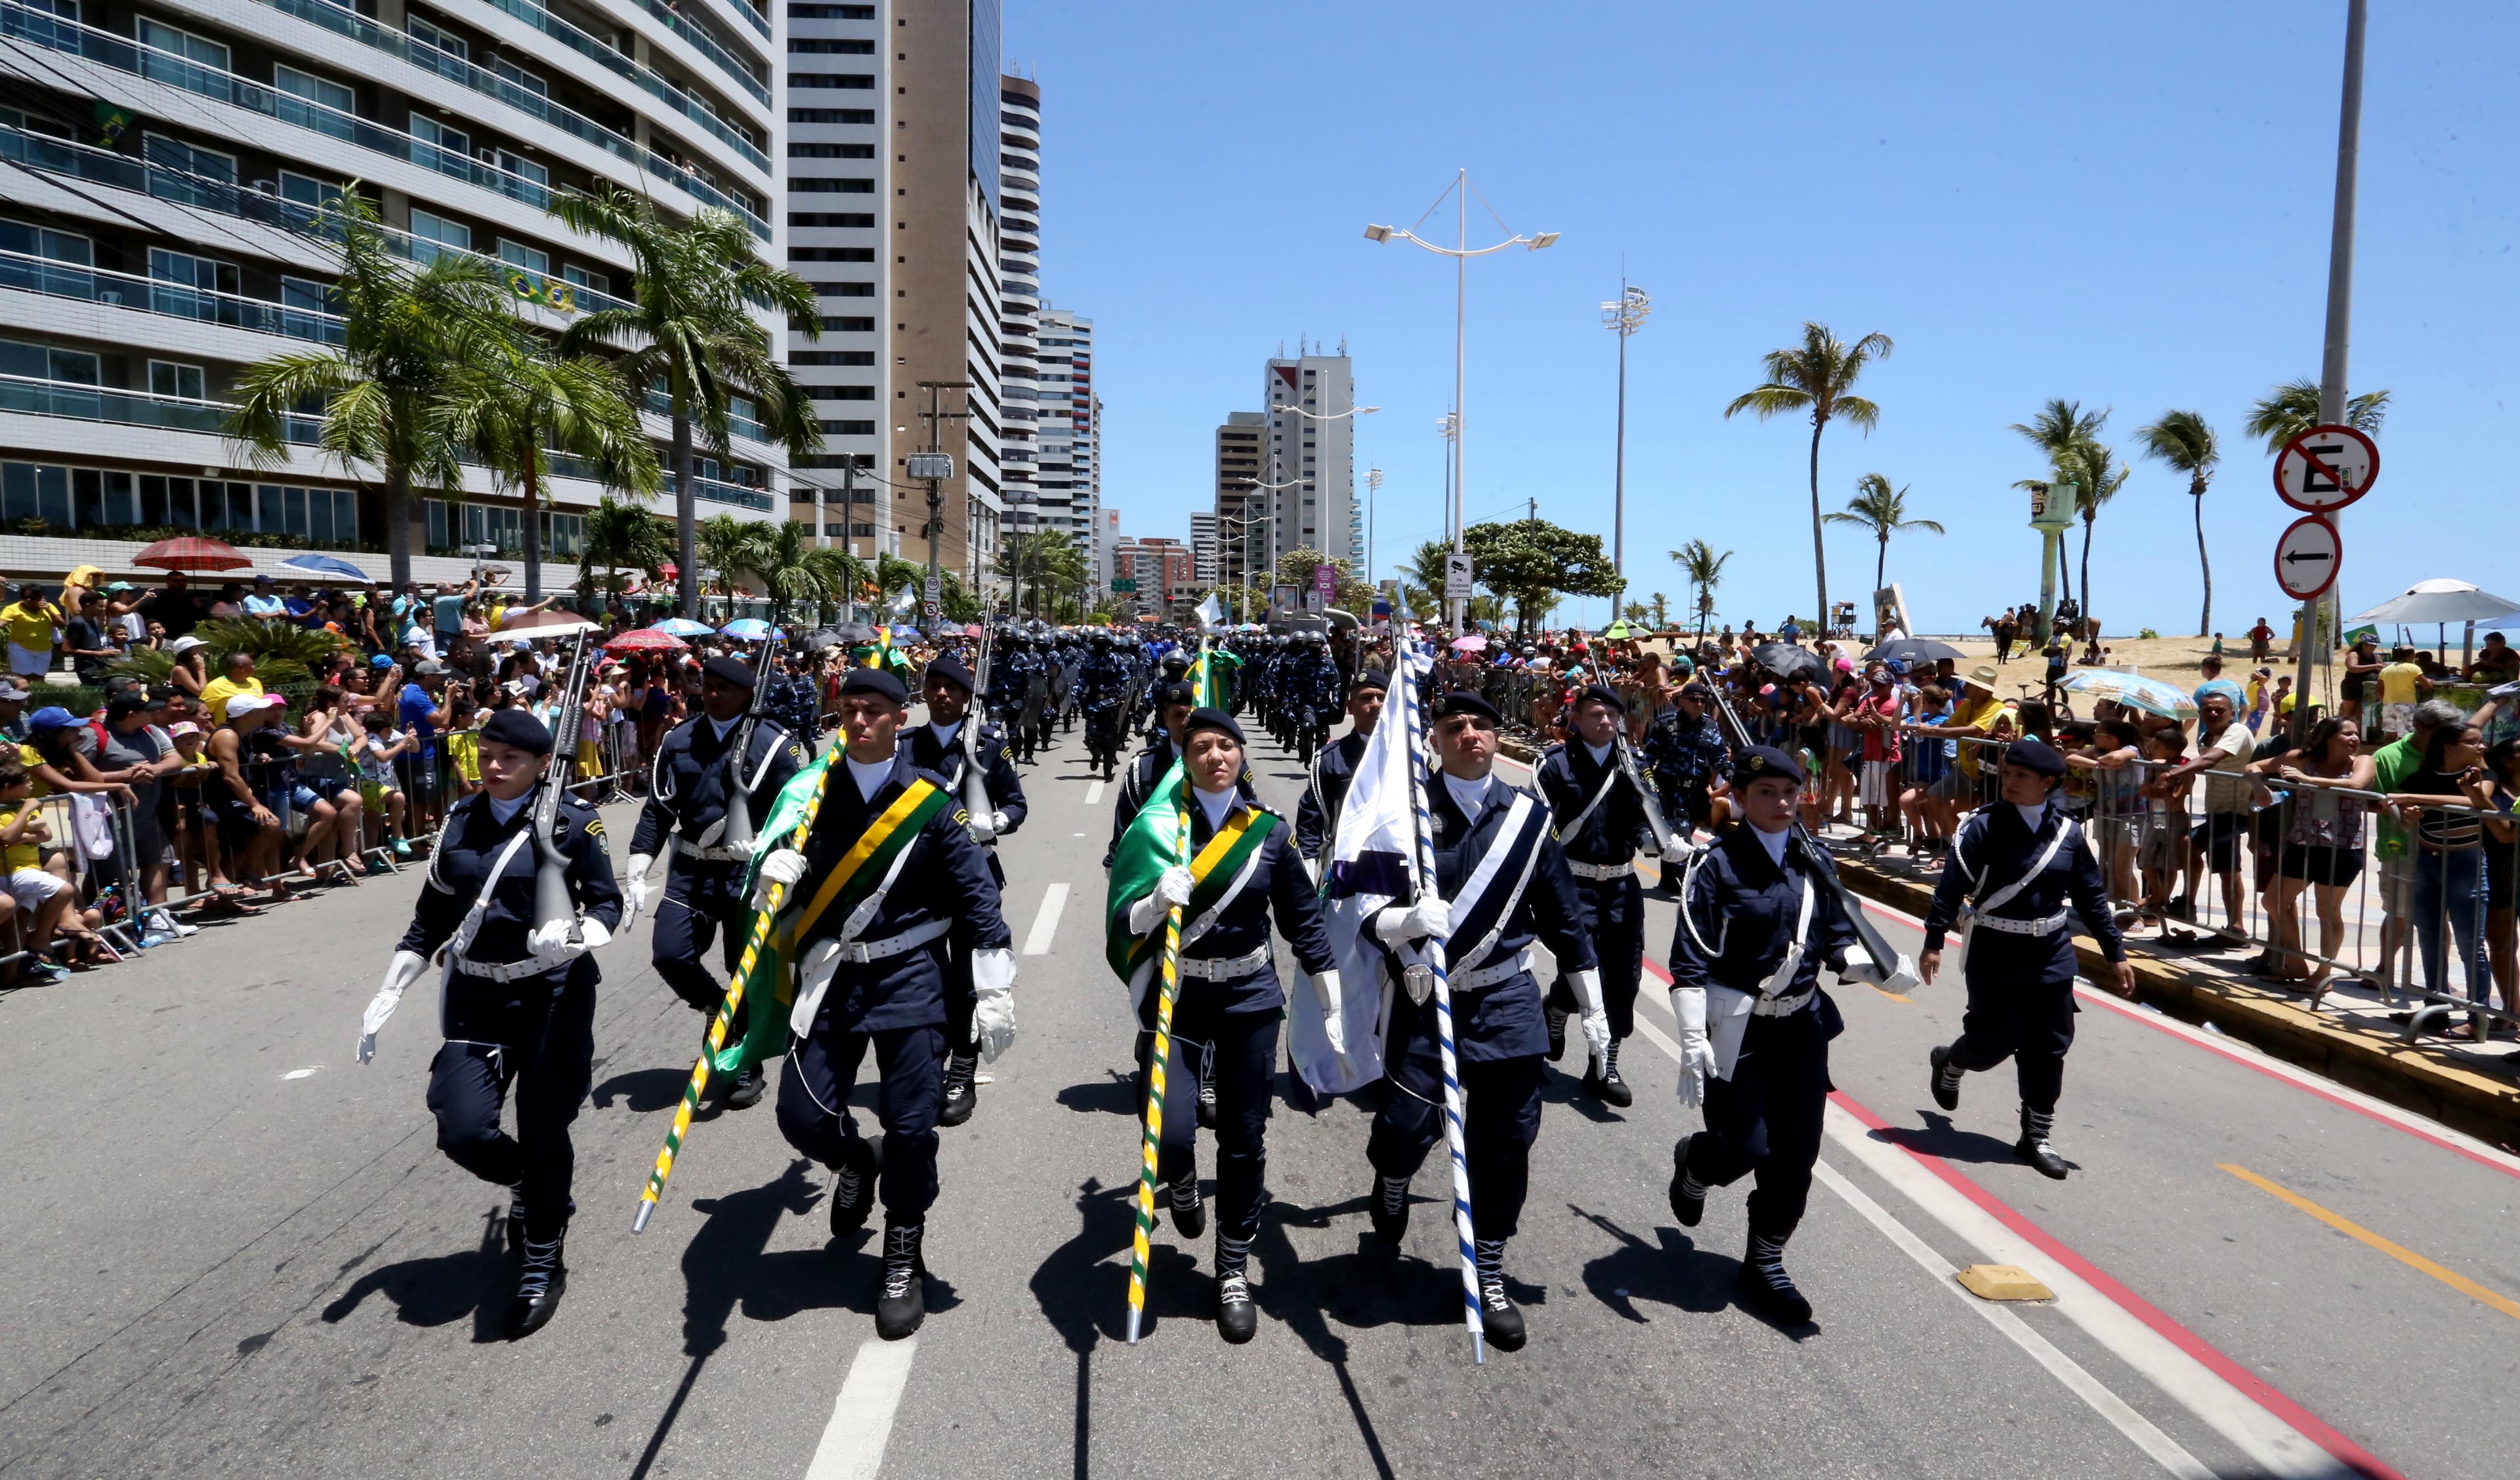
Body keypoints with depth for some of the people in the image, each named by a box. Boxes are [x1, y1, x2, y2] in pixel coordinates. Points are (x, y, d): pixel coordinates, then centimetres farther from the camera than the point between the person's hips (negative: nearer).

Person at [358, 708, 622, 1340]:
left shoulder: (571, 820, -6)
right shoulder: (460, 820, 6)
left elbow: (608, 904, -3)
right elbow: (431, 917, 12)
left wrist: (572, 934, -24)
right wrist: (388, 994, 9)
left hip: (554, 995, -4)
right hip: (476, 999, 4)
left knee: (542, 1133, -3)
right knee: (464, 1131, -6)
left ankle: (542, 1264, 19)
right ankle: (532, 1190, 29)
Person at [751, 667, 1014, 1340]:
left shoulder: (932, 803, -5)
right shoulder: (813, 790, 2)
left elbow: (979, 899, -4)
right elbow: (781, 864, 4)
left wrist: (995, 993, -9)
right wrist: (776, 863, -21)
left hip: (909, 978, -2)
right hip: (830, 978, 3)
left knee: (911, 1125, -1)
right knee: (803, 1115, 2)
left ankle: (904, 1258, 21)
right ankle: (853, 1164, 39)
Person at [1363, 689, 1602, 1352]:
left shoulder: (1528, 816, 3)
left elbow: (1564, 915, 10)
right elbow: (1368, 911, -6)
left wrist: (1592, 1006, 11)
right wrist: (1409, 919, -28)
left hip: (1506, 1000, 2)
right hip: (1425, 999, -2)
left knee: (1504, 1142, 5)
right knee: (1408, 1125, -4)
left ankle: (1489, 1277, 24)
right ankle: (1392, 1182, 35)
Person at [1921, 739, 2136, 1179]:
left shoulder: (2068, 832, 1)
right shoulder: (1985, 827, -11)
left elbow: (2092, 896, 8)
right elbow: (1952, 886, -12)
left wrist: (2115, 953, 10)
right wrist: (1933, 943, -15)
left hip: (2051, 955, 4)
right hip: (1994, 952, -4)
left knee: (2048, 1048, 6)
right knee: (1995, 1039, -2)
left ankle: (2037, 1137, 19)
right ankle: (1949, 1062, 33)